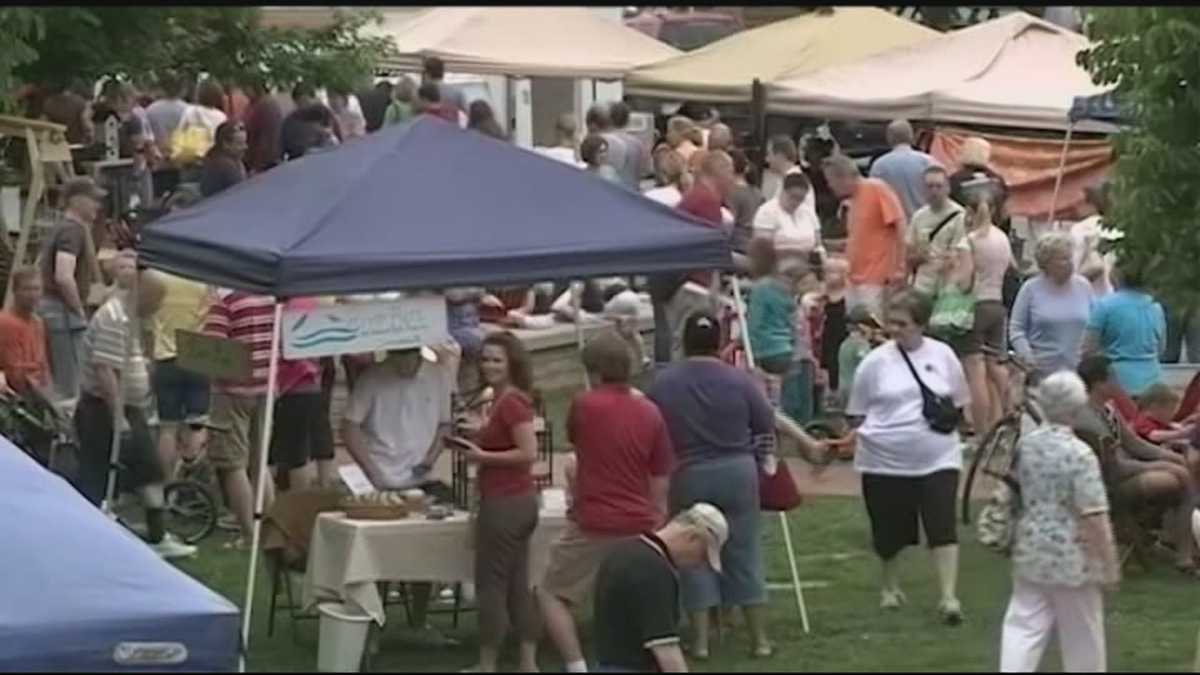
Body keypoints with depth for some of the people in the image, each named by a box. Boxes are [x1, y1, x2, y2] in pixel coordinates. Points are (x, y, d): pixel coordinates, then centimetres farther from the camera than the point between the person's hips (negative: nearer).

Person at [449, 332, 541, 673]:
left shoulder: (510, 402, -18)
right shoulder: (507, 400, 12)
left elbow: (529, 452, -24)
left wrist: (483, 456, -19)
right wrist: (483, 430, 11)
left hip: (504, 504, -10)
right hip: (520, 501, 10)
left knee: (490, 586, -2)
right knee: (518, 587, 12)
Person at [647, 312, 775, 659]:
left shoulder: (663, 383, -7)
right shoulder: (739, 380, -6)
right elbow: (766, 426, 3)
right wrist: (762, 460, 19)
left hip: (688, 476, 0)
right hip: (738, 473, 1)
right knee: (745, 554, 8)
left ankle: (701, 640, 7)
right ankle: (760, 639, 11)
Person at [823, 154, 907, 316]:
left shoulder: (877, 189, -7)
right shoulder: (854, 200, 16)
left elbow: (900, 225, -12)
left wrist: (899, 268, -16)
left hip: (875, 280, -8)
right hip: (854, 280, 8)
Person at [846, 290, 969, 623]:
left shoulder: (942, 355, 1)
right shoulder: (876, 361, -3)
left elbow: (960, 401, 12)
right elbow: (857, 414, 4)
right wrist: (871, 432, -12)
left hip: (937, 458, 0)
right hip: (884, 461, 0)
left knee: (943, 527, -9)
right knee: (889, 530, 10)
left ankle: (948, 596, -7)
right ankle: (891, 587, 33)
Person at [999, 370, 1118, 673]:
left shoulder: (1025, 445, 1)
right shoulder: (1079, 454, -18)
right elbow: (1094, 517, -19)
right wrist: (1110, 563, -12)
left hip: (1030, 553, 5)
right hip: (1071, 557, -5)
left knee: (1024, 626, 6)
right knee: (1082, 635, 10)